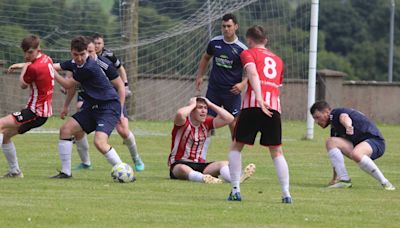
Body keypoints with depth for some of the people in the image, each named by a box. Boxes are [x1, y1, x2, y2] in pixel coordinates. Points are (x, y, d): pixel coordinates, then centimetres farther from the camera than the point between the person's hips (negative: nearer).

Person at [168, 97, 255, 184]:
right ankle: (204, 178, -73)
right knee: (183, 169, -41)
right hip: (179, 164, -5)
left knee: (224, 163, -20)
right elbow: (180, 114, -34)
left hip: (199, 164, 5)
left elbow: (229, 119, 1)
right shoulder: (184, 122, -7)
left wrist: (210, 104, 1)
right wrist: (192, 105, -14)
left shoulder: (206, 123, 9)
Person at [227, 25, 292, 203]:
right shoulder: (277, 60, 27)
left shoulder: (248, 54, 10)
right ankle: (286, 194, 0)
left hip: (252, 105, -3)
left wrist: (259, 99, -19)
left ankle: (235, 190, 4)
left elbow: (252, 73, -9)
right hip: (274, 107, 4)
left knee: (236, 147, 12)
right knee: (277, 152, 11)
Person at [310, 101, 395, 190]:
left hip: (375, 140, -8)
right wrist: (334, 178, 30)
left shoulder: (337, 112, -7)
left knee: (355, 154, -39)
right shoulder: (334, 129, 20)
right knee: (330, 142, -8)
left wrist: (348, 126, -58)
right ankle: (344, 180, -16)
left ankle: (385, 183, -25)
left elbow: (344, 118, -32)